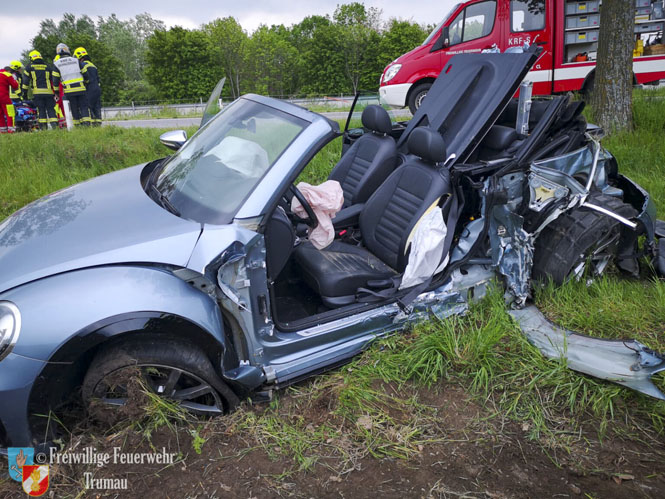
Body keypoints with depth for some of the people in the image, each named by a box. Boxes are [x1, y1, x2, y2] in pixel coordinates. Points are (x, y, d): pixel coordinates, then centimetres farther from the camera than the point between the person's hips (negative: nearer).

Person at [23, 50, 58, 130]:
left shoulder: (29, 67, 8)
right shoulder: (48, 67, 11)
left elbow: (26, 81, 7)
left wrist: (25, 92, 13)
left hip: (37, 92, -1)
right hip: (48, 91, 1)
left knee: (41, 109, 2)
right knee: (50, 108, 3)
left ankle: (43, 126, -2)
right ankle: (53, 124, -10)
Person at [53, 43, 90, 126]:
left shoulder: (57, 64, 6)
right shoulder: (76, 60, 7)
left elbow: (55, 80, 6)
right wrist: (86, 83, 22)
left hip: (69, 90, 0)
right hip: (80, 88, 0)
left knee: (74, 109, 5)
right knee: (83, 106, 2)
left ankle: (77, 125, 4)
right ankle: (86, 123, -9)